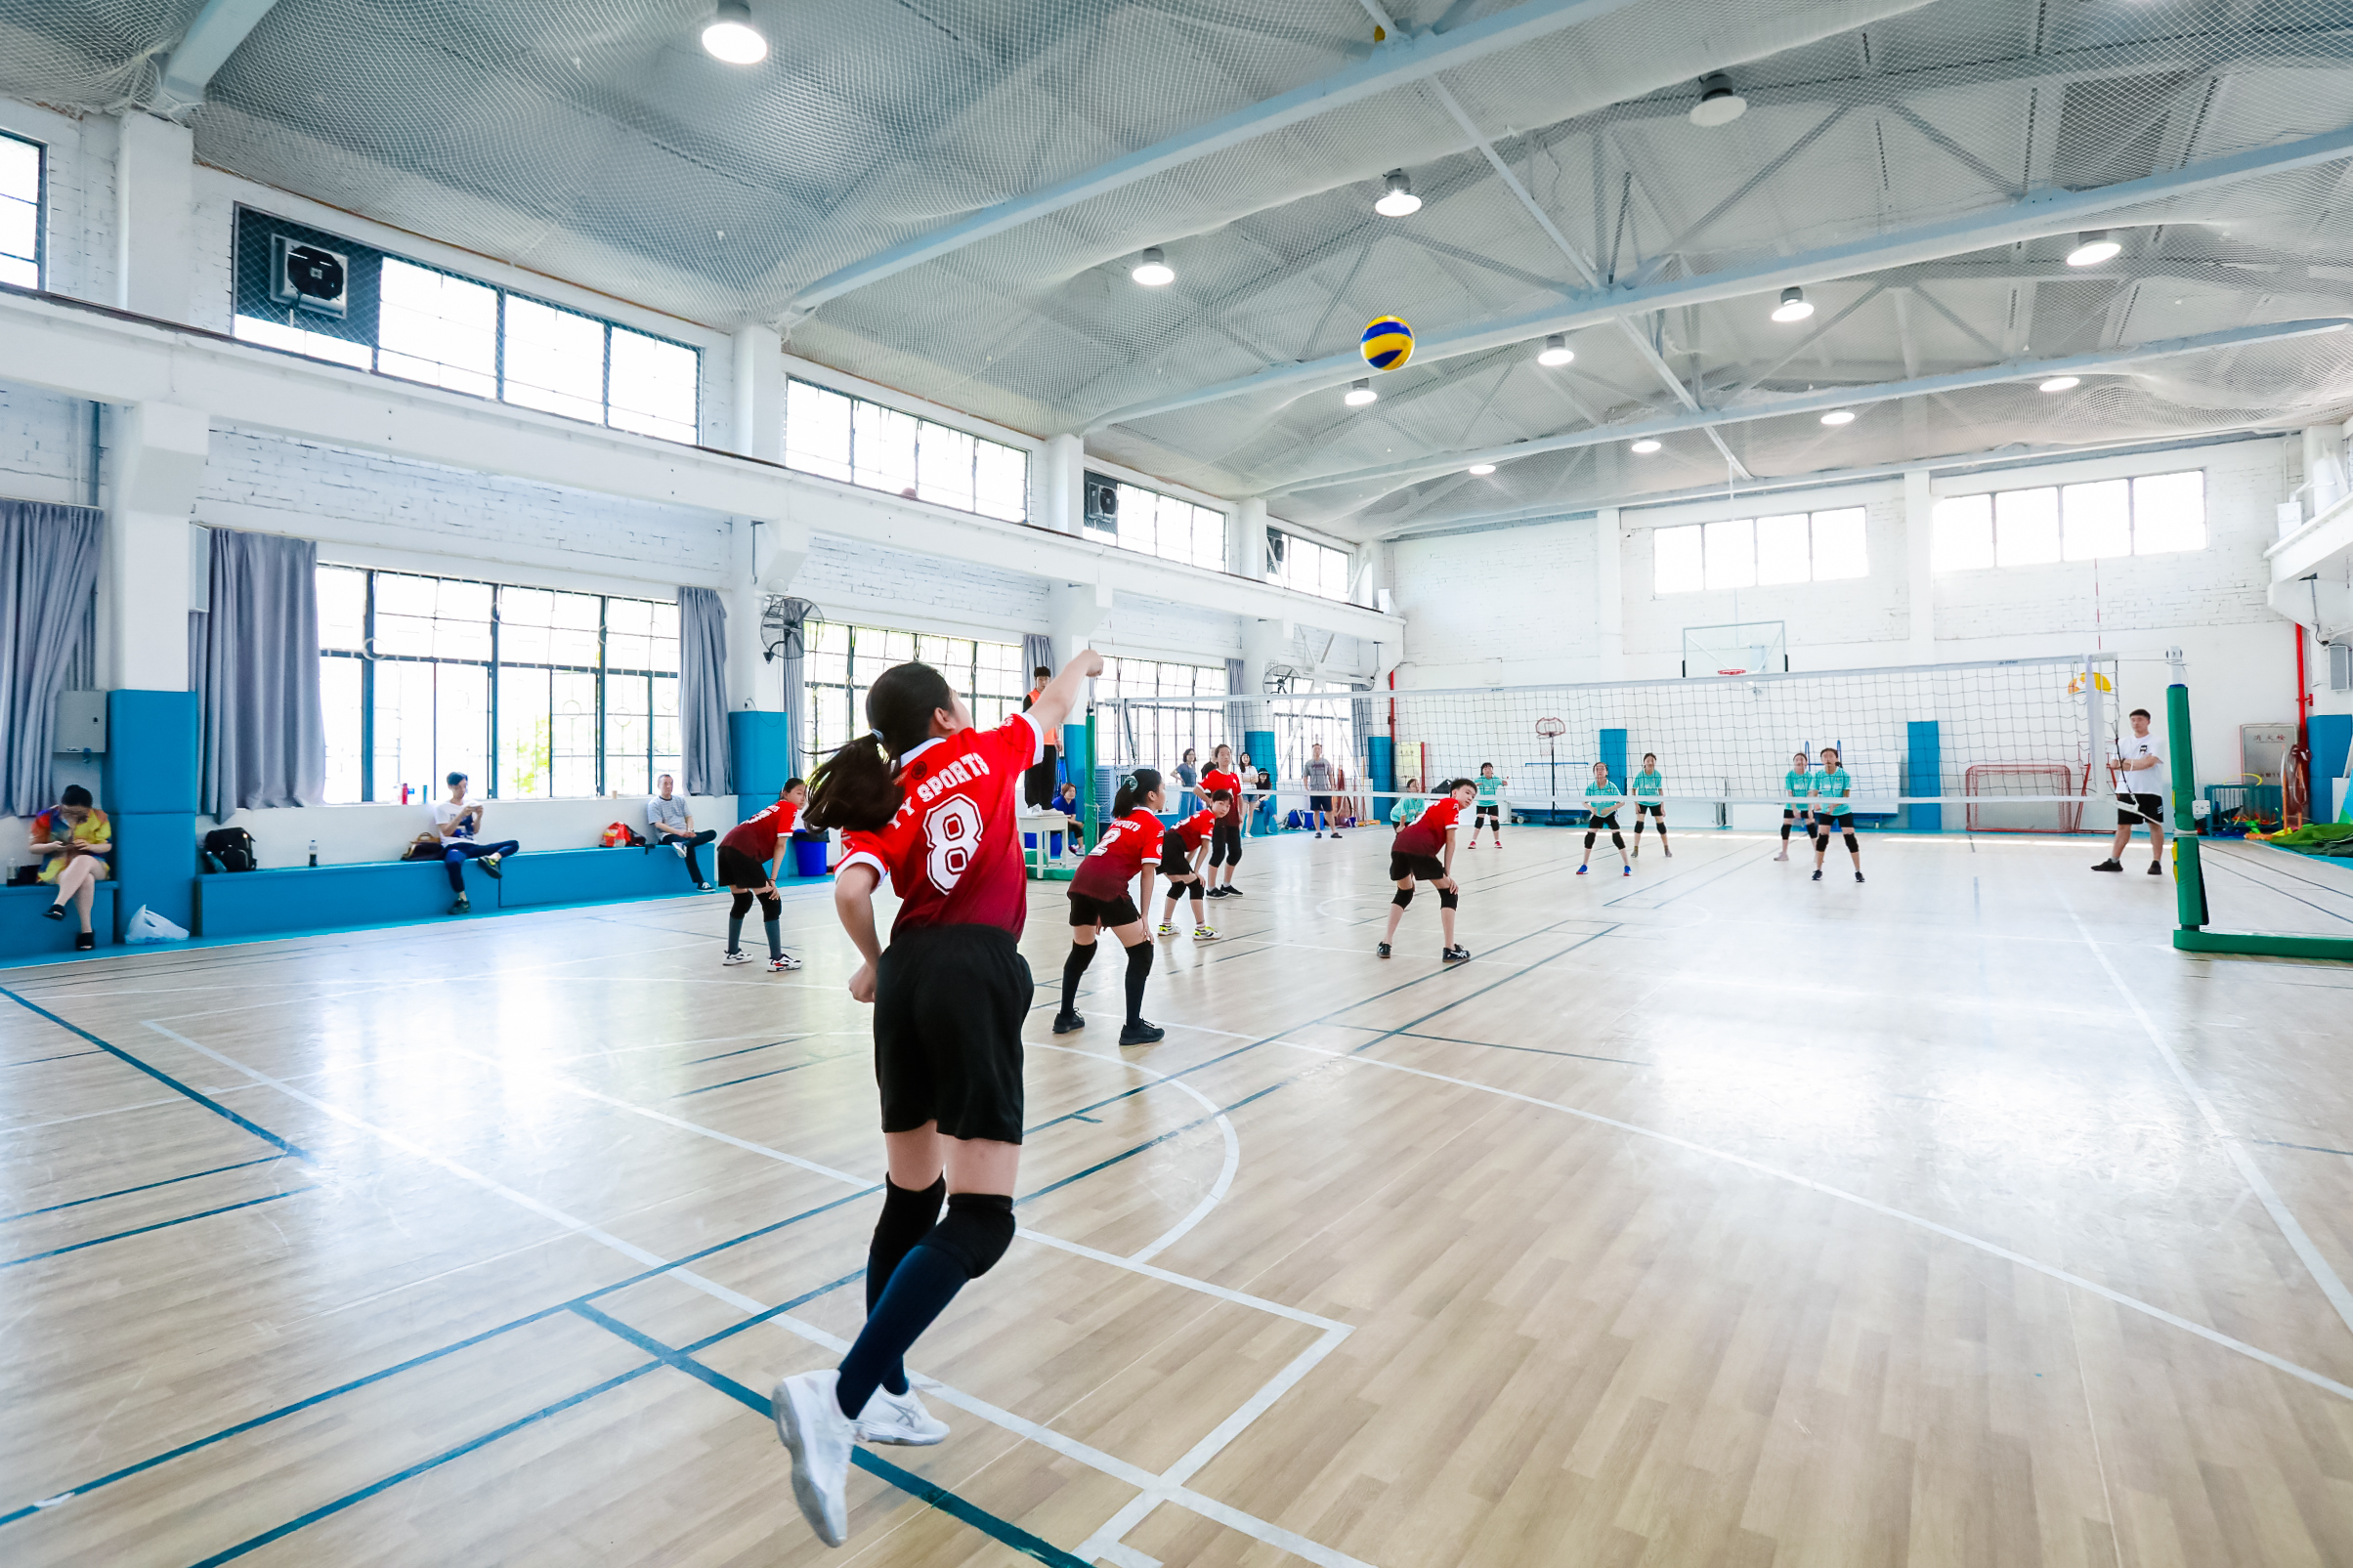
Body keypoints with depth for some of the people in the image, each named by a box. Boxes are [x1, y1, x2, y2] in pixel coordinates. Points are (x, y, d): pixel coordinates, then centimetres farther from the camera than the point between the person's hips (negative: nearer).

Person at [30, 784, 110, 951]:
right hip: (58, 867, 0)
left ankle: (58, 905, -50)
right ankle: (86, 930, -43)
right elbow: (33, 847, 5)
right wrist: (52, 846, -18)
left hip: (92, 864, 0)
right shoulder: (48, 817, -1)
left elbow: (107, 846, 4)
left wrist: (90, 846, -18)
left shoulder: (98, 817, 0)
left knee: (82, 860, -40)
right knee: (85, 879, -37)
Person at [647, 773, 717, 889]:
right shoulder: (654, 803, 6)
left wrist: (690, 830, -6)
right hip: (667, 836, -6)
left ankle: (684, 845, -43)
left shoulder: (680, 800, 23)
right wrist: (678, 832, -20)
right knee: (690, 847, -37)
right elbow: (658, 824, -6)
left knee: (712, 833, -19)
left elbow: (689, 817, 17)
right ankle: (700, 882, -42)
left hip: (685, 834, 6)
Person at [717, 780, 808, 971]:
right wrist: (772, 880, -7)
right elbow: (780, 845, -5)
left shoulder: (776, 807, 27)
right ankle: (777, 960, -5)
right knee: (772, 903, -4)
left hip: (727, 846, 9)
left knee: (742, 899, 26)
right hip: (744, 850, -9)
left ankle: (732, 953, 36)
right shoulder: (789, 808, 2)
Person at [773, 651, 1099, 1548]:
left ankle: (887, 1398, 29)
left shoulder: (885, 810, 13)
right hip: (976, 977, -6)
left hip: (907, 980, 6)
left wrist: (874, 964, 12)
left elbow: (851, 891, -6)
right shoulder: (986, 755, 10)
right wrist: (1084, 662, 49)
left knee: (910, 1200, 18)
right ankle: (840, 1400, -17)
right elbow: (1054, 708, 28)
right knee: (979, 1220, -7)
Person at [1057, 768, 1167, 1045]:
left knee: (1082, 949, 26)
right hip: (1108, 888, -8)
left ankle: (1066, 1017, 35)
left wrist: (1101, 912, 25)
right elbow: (1147, 873, -3)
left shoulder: (1121, 818, 25)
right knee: (1141, 952, 4)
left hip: (1081, 881, 8)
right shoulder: (1153, 825, 3)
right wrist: (1143, 916, -1)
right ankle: (1133, 1028, 4)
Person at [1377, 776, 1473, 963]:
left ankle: (1385, 944, 24)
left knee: (1404, 892, 28)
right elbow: (1450, 841, 2)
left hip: (1399, 844, 8)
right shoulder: (1452, 804, 10)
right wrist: (1447, 874, 5)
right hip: (1419, 848, -8)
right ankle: (1449, 950, 5)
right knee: (1449, 893, 7)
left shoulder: (1438, 804, 34)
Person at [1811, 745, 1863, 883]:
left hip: (1844, 811, -2)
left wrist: (1834, 805, -32)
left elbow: (1846, 796, -16)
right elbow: (1815, 794, -8)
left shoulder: (1844, 774, -16)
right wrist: (1816, 804, -30)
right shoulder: (1818, 775, -10)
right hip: (1825, 811, 2)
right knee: (1821, 838, -4)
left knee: (1850, 839, -6)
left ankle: (1858, 871, 6)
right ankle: (1818, 870, 8)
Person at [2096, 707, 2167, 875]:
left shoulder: (2155, 742, -2)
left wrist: (2127, 763, -8)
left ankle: (2156, 862, 1)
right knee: (2123, 825, 7)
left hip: (2150, 791, -4)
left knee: (2155, 825, -2)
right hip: (2127, 791, 4)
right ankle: (2114, 861, 10)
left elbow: (2149, 762, -17)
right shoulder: (2123, 742, 11)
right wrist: (2140, 763, -12)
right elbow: (2114, 765, 3)